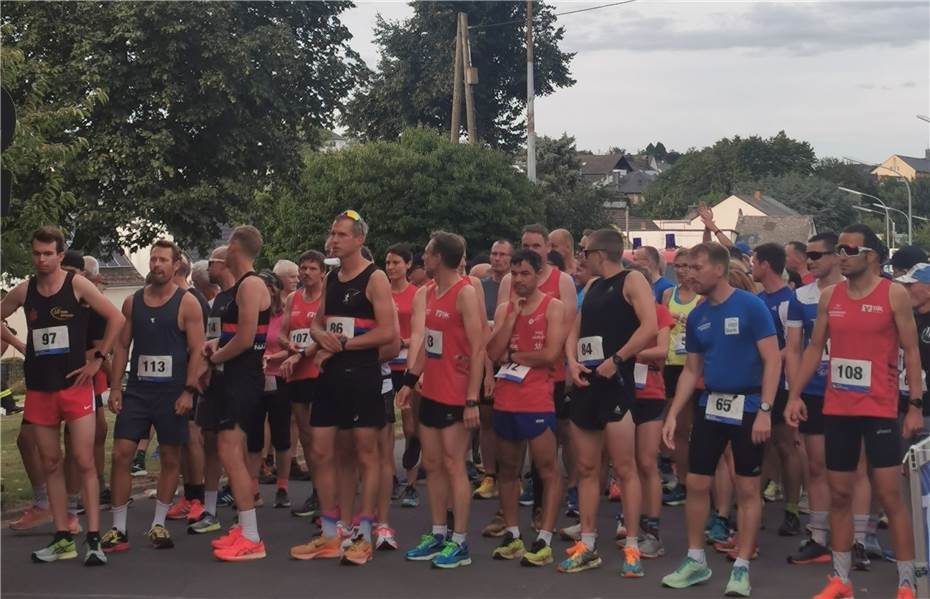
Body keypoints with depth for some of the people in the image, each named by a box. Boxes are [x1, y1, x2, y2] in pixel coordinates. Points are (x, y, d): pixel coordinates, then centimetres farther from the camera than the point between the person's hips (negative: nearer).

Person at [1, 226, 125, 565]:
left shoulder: (77, 285, -5)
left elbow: (116, 318, -5)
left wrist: (97, 359, -7)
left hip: (75, 385, -4)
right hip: (39, 389, 4)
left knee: (84, 462, -7)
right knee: (51, 464, 7)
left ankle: (93, 539, -4)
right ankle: (63, 539, 15)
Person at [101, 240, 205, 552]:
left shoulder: (187, 303, -4)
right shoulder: (132, 302, 8)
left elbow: (196, 350, -7)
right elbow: (122, 345, 10)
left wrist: (189, 391, -15)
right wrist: (115, 387, 2)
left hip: (172, 393, -3)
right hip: (137, 390, 3)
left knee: (170, 458, 5)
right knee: (120, 454, -2)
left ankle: (158, 525, 18)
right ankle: (118, 529, 5)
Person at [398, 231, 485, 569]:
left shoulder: (466, 293, -13)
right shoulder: (425, 294, 11)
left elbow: (478, 349, -16)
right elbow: (419, 338, 8)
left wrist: (472, 400, -20)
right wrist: (410, 380, -2)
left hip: (457, 395, -8)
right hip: (431, 392, 8)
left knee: (453, 465, -4)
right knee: (432, 465, 11)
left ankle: (459, 543, 3)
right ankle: (438, 535, 21)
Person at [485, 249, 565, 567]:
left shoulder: (553, 307, -2)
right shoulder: (503, 309, 12)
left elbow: (551, 353, -14)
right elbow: (493, 353, 0)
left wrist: (512, 356, -4)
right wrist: (512, 315, -5)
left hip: (538, 401, -6)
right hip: (505, 400, 6)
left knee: (548, 470, -3)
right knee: (508, 470, 13)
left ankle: (544, 541, -1)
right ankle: (512, 535, 23)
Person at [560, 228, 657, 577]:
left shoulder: (632, 281, -5)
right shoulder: (593, 287, 19)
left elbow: (650, 328, -18)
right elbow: (575, 330, 18)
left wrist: (616, 360, -18)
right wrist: (572, 361, -1)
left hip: (615, 384, -8)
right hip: (585, 384, 8)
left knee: (625, 469, -6)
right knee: (586, 468, 9)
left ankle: (632, 548, 0)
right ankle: (587, 545, 15)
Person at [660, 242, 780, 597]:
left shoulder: (750, 306, -10)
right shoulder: (696, 317, 7)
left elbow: (773, 360, -12)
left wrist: (765, 410, -18)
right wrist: (673, 414, 6)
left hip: (748, 406, -5)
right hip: (711, 405, 6)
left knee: (748, 489, 2)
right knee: (696, 484, 6)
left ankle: (741, 568, 11)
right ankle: (696, 560, 20)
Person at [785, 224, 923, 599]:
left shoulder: (894, 295, -5)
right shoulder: (829, 296, 7)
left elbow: (911, 351, -4)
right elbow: (815, 348, 12)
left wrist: (916, 405, -10)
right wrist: (795, 395, 6)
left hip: (880, 410, -4)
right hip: (836, 410, 5)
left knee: (889, 495, -4)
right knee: (839, 495, 9)